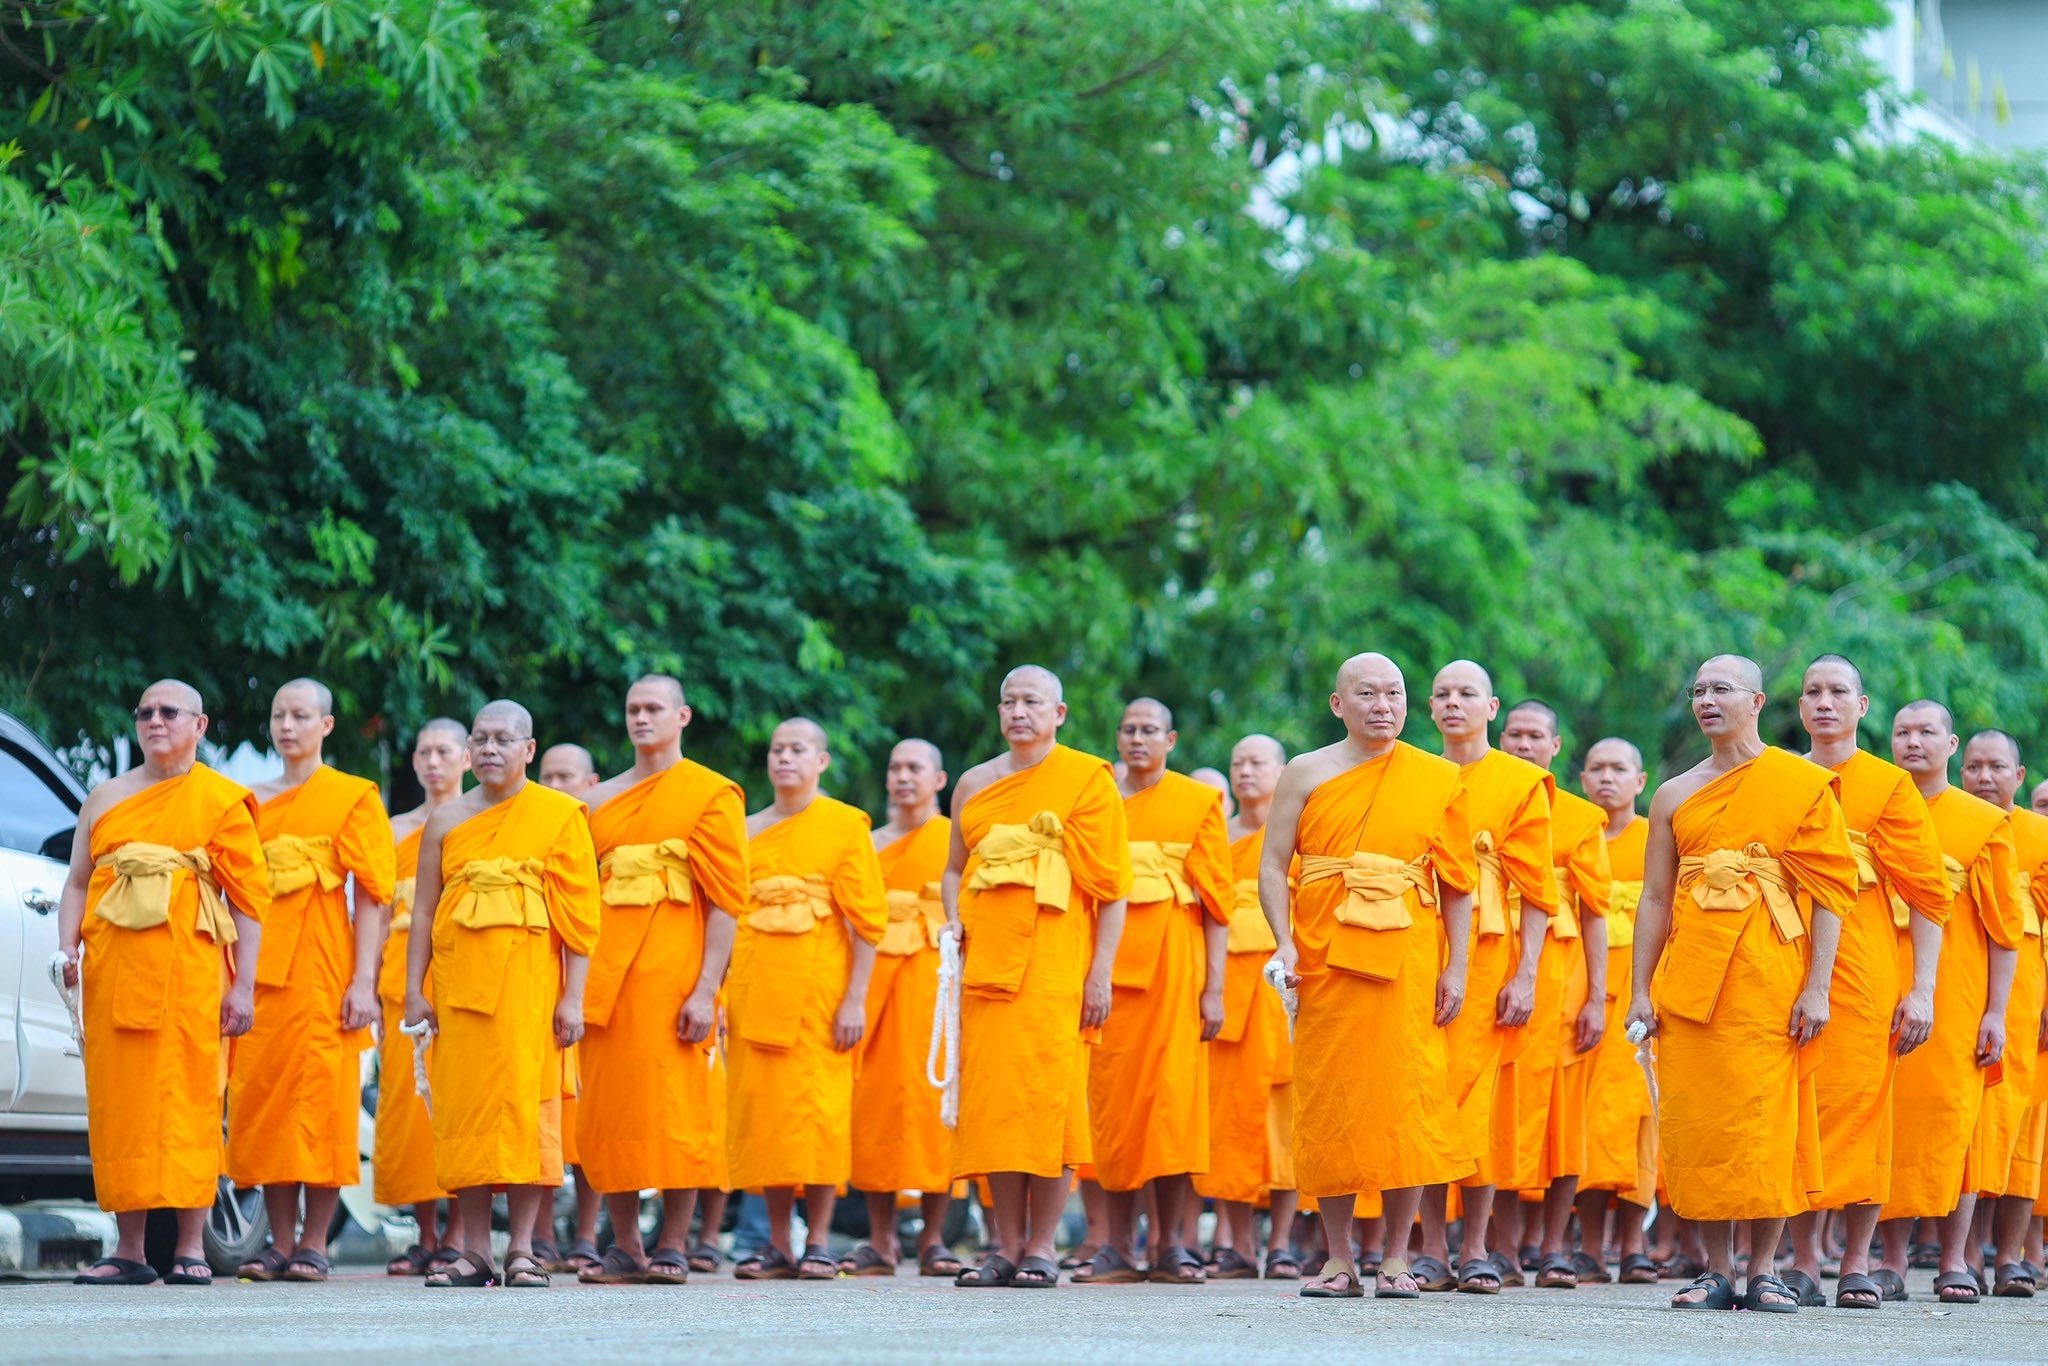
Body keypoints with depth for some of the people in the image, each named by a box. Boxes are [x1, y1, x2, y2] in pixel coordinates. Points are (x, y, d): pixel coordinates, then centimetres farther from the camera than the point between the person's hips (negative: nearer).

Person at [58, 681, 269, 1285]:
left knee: (188, 1099, -6)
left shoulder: (222, 801, 6)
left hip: (189, 968, -4)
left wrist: (243, 985, -6)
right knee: (119, 1099, 1)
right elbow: (78, 881, 16)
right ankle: (128, 1249, 4)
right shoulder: (106, 798, 18)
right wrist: (68, 947, -2)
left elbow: (250, 898, 2)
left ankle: (191, 1249, -4)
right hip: (113, 970, 4)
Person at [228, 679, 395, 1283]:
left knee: (320, 1094, -6)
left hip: (321, 967, -4)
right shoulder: (253, 802, 18)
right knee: (261, 1095, 0)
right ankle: (279, 1242, 4)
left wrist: (364, 979, -12)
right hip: (257, 971, 4)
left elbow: (372, 895, -2)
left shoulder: (354, 797, 4)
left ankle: (314, 1244, -3)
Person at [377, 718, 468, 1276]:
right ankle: (425, 1237, 3)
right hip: (405, 983, 4)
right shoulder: (398, 830, 18)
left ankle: (455, 1236, -7)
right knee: (407, 1101, -2)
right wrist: (369, 983, 6)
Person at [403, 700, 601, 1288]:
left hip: (528, 978, -3)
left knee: (526, 1102, -6)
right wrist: (414, 989, 3)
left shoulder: (560, 814, 4)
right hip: (459, 982, 3)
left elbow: (580, 914, 0)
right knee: (463, 1104, 0)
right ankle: (473, 1253, 4)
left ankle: (522, 1250, -1)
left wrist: (573, 997, -6)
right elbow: (423, 912, 12)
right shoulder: (446, 821, 11)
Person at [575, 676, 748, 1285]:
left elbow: (726, 901, -3)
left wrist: (707, 989, -12)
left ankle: (673, 1249, 1)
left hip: (673, 974, -5)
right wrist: (578, 982, 6)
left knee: (677, 1108, -5)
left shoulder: (713, 794, 3)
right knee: (607, 1110, 3)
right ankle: (625, 1249, 11)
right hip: (606, 977, 5)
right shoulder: (601, 800, 17)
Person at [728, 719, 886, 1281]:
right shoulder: (747, 831, 14)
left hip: (819, 988, -4)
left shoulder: (845, 824, 2)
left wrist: (856, 999, -10)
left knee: (818, 1107, -6)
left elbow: (868, 918, -2)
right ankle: (777, 1245, 7)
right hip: (757, 988, 4)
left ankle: (818, 1244, 0)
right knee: (761, 1108, 2)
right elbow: (728, 915, 14)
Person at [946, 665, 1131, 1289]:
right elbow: (954, 869, 25)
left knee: (1048, 1095, -8)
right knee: (991, 1096, 0)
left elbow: (1112, 884, -1)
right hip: (987, 959, 4)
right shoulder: (975, 783, 15)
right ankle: (1006, 1246, 6)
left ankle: (1042, 1248, -3)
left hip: (1054, 962, -4)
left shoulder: (1087, 778, 2)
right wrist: (953, 921, 4)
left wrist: (1101, 971, -8)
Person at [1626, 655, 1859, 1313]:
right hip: (1690, 981, 3)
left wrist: (1817, 987, -10)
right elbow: (1655, 899, 13)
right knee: (1697, 1117, 0)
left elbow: (1830, 894, -1)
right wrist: (1640, 991, 5)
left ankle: (1764, 1270, 3)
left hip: (1770, 977, -3)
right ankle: (1716, 1270, 6)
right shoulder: (1674, 796, 14)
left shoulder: (1805, 784, 3)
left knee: (1767, 1116, -4)